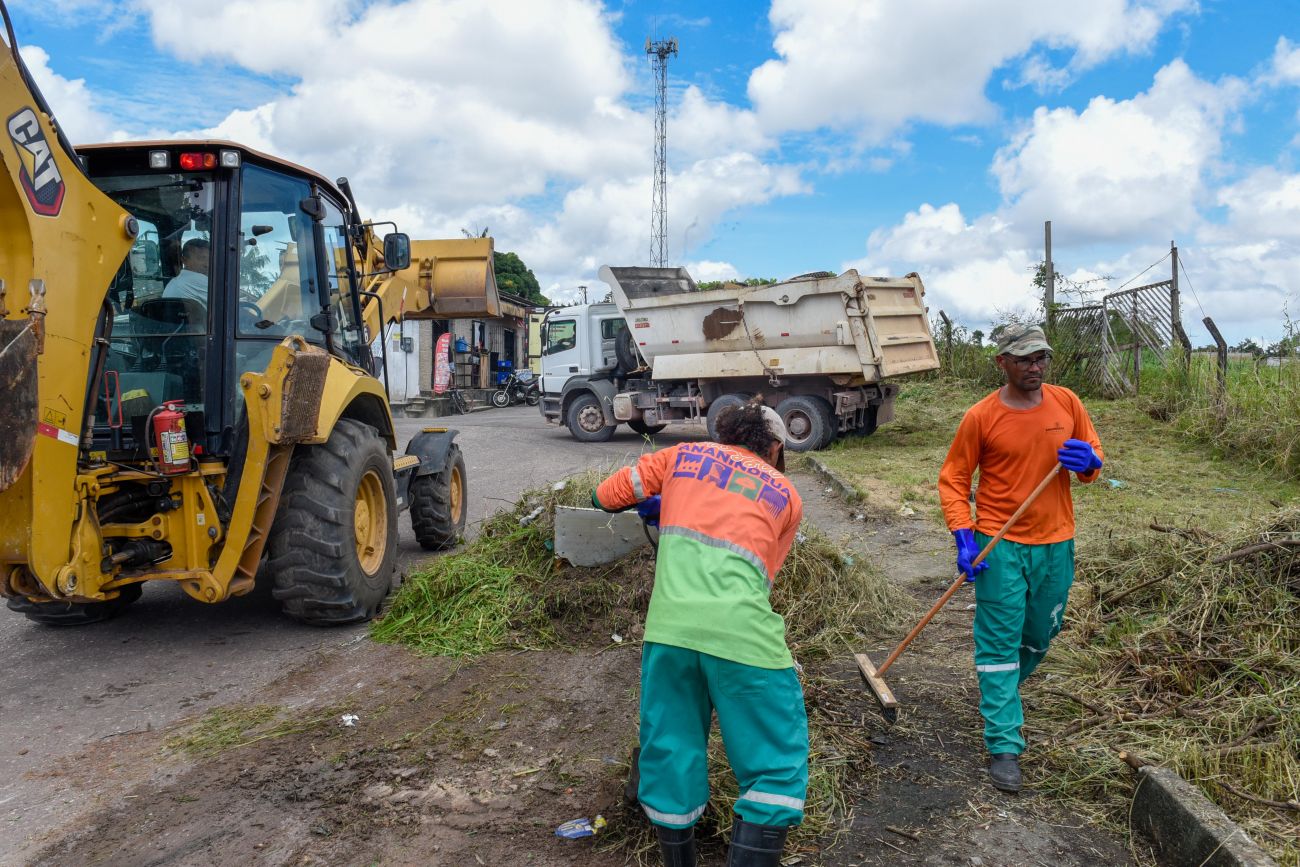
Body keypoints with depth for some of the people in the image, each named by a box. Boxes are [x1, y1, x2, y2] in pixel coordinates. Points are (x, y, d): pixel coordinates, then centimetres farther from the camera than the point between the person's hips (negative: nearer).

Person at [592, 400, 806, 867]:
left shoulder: (683, 455, 20)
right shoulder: (787, 494, 18)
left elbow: (605, 496, 25)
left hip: (669, 624, 3)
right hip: (741, 631, -2)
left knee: (670, 749, 18)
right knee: (776, 762, 10)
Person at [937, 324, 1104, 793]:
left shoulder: (1066, 402, 2)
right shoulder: (981, 416, -9)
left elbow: (1094, 458, 12)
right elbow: (952, 480, -4)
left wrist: (1088, 461, -13)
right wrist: (964, 537, -16)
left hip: (1056, 544, 4)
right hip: (1001, 546, -4)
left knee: (1039, 638, 19)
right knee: (999, 644, -2)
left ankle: (1005, 691, 47)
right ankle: (1004, 747, 5)